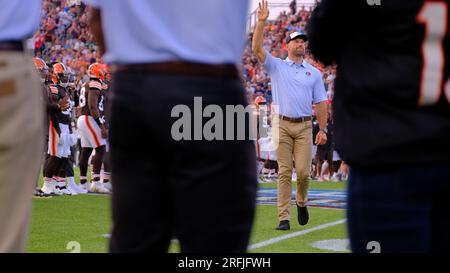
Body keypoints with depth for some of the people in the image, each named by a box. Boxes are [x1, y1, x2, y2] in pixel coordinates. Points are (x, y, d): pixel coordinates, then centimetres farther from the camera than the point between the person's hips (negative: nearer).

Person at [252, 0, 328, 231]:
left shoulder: (313, 73, 15)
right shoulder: (276, 66, 9)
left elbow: (320, 103, 12)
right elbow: (257, 48, -6)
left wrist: (323, 129, 2)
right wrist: (261, 21, -15)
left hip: (304, 127, 2)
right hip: (282, 124, -1)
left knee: (303, 171, -6)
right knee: (284, 172, -4)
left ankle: (302, 203, 23)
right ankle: (284, 218, -3)